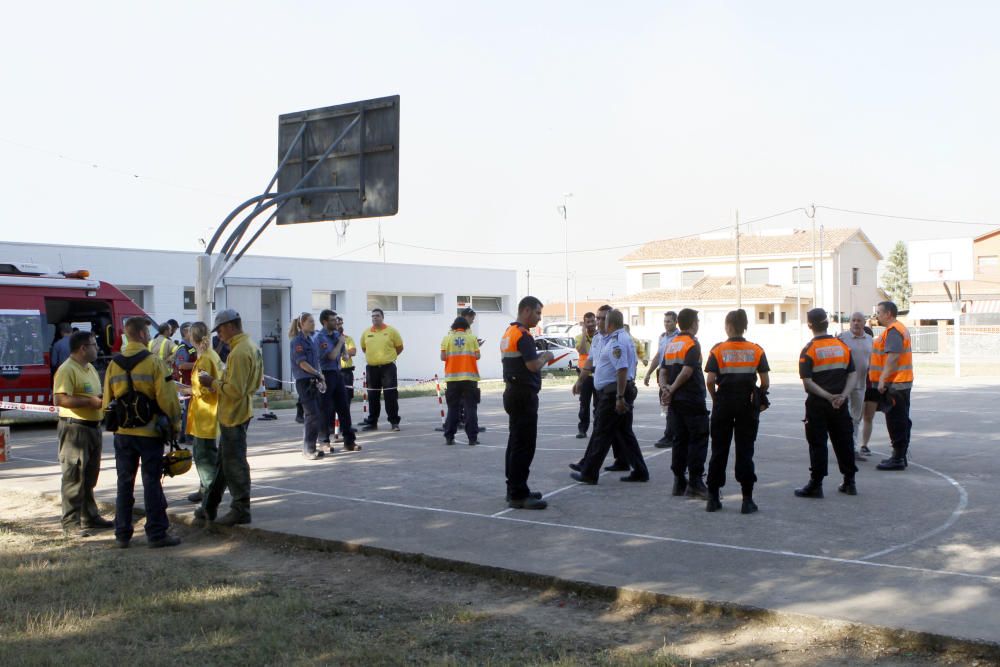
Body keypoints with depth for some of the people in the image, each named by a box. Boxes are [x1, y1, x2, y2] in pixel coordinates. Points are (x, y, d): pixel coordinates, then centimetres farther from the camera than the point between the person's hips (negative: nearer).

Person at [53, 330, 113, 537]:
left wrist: (103, 400, 8)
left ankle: (90, 516, 27)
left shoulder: (90, 368, 17)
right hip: (75, 428, -10)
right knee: (74, 477, -5)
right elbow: (60, 399, -25)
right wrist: (90, 401, -24)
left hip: (93, 426, 10)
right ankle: (71, 523, -1)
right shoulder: (67, 370, -15)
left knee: (90, 476, 17)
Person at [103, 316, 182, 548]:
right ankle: (156, 534, 4)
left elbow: (107, 401, 9)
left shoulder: (114, 364, 4)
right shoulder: (154, 363, -12)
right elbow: (167, 398, -13)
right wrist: (175, 424, -1)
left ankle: (122, 534, 15)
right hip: (150, 432, -4)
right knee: (152, 483, 1)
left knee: (124, 483, 12)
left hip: (123, 433, 5)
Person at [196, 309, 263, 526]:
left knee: (234, 463, 0)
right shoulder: (250, 347, 10)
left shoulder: (239, 353, -22)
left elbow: (235, 390, -27)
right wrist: (217, 383, 12)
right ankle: (209, 507, 26)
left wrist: (213, 383, -12)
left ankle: (241, 510, 8)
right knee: (224, 461, 17)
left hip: (234, 415, -11)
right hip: (239, 411, 11)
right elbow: (255, 383, 16)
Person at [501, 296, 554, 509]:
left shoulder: (508, 333, 15)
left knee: (516, 443, 14)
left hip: (512, 393, 11)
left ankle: (514, 489, 21)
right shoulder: (523, 335, -16)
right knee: (524, 445, -9)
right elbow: (533, 365, -24)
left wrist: (538, 357, 18)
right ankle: (518, 495, -8)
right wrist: (545, 357, -5)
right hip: (524, 395, -10)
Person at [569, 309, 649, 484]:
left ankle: (588, 473, 3)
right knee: (625, 433, 13)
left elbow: (622, 369, -25)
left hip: (613, 392, -10)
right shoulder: (625, 337, 17)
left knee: (602, 433, -3)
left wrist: (619, 397, -26)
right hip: (624, 390, 10)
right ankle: (639, 471, 13)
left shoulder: (616, 341, -17)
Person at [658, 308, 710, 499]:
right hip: (693, 400, -7)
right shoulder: (692, 344, -10)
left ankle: (679, 482, 13)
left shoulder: (670, 344, 13)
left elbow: (663, 371, 8)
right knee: (698, 440, -2)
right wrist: (672, 389, -10)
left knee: (681, 439, 12)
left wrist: (665, 387, -5)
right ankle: (695, 482, -5)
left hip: (676, 401, 7)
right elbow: (687, 371, -19)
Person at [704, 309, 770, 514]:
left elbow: (709, 380, -11)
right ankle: (747, 500, 5)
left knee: (719, 451, 8)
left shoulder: (718, 350, -5)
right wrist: (761, 397, 15)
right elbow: (765, 382, -2)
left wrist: (715, 398, 5)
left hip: (724, 403, 0)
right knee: (745, 451, 5)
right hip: (748, 404, 1)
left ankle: (713, 498, 13)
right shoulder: (756, 350, -1)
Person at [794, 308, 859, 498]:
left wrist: (829, 397, -15)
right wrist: (842, 395, -9)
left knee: (818, 444, 1)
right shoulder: (843, 346, 4)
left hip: (817, 404, -4)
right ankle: (849, 482, 19)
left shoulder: (808, 350, -9)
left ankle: (816, 485, 3)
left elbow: (807, 382, -16)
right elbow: (852, 374, 0)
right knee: (844, 442, 12)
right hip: (840, 404, 4)